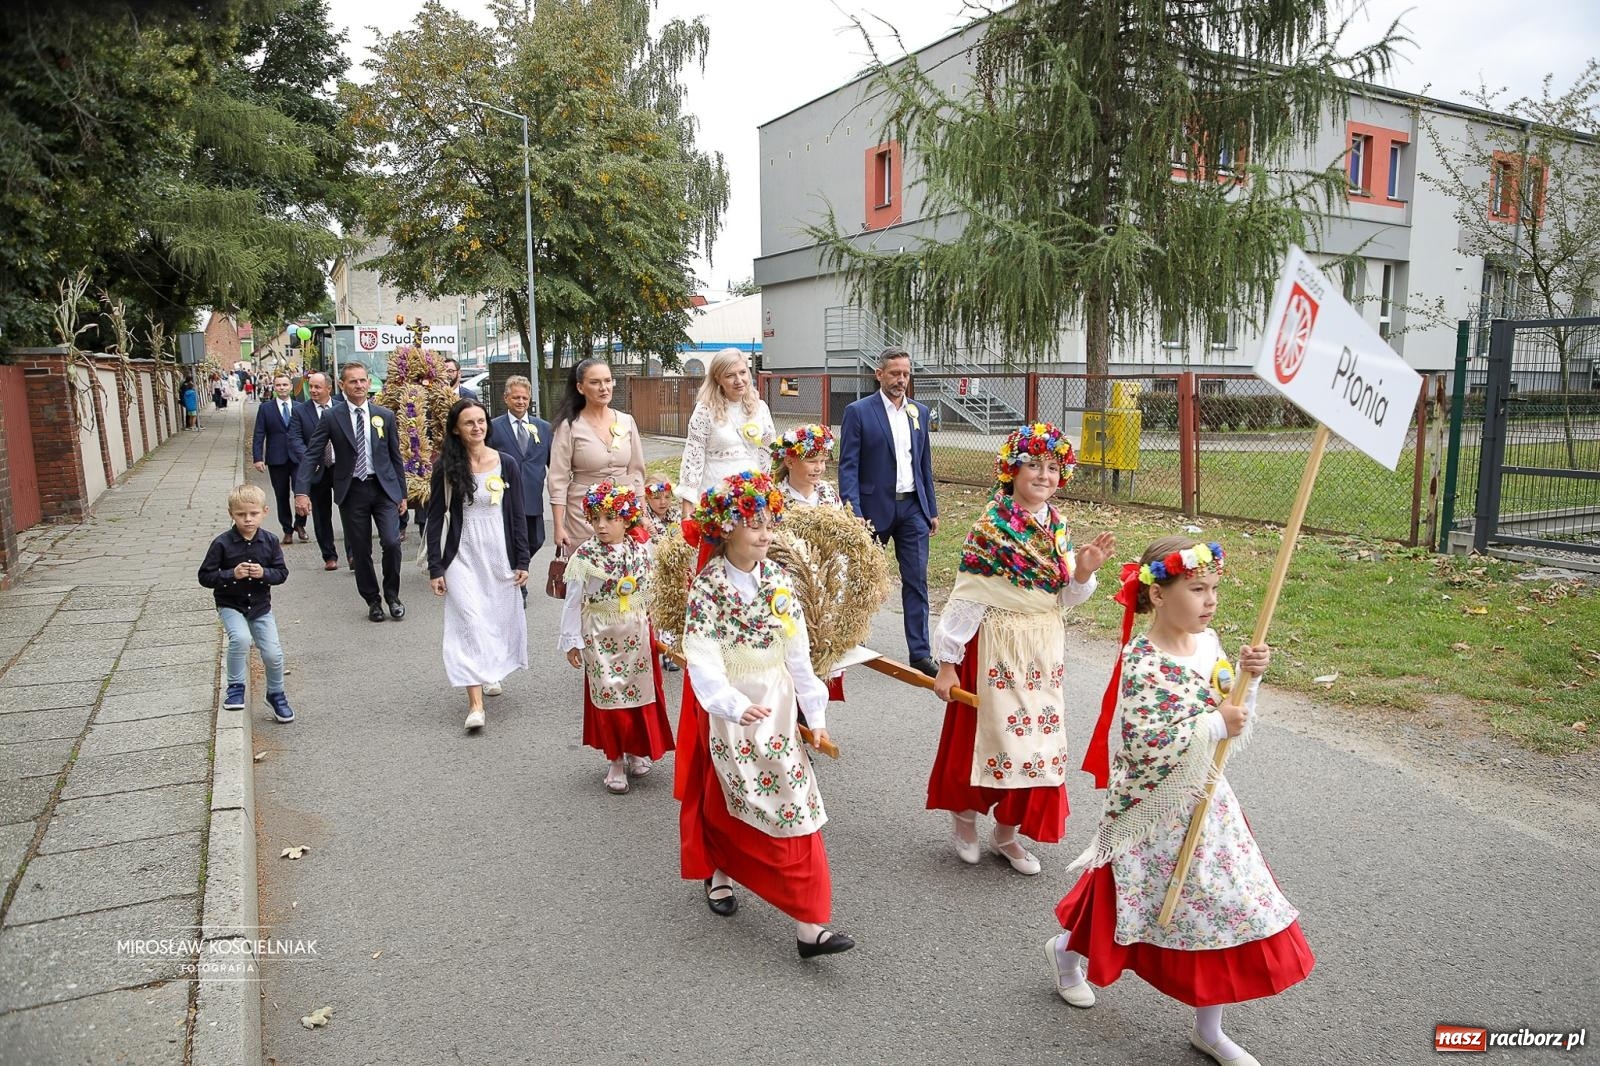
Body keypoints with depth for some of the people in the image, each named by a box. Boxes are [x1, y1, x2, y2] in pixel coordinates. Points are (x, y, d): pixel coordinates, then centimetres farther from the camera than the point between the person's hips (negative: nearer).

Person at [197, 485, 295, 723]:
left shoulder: (270, 542, -5)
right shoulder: (222, 543, -12)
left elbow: (282, 573, 0)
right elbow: (205, 576, -9)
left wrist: (264, 573, -20)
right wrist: (232, 574, -24)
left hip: (260, 607, 3)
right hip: (230, 606, -2)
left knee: (273, 654, -3)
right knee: (241, 638, -30)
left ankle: (276, 694, 24)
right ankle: (235, 687, -6)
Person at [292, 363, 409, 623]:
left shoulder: (385, 415, 4)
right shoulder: (332, 417, -2)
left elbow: (395, 456, 9)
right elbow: (311, 455, -4)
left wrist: (402, 493, 8)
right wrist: (301, 492, -15)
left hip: (383, 487, 0)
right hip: (352, 491, 0)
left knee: (392, 543, -11)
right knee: (360, 551, 7)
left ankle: (392, 594, 11)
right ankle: (372, 600, 24)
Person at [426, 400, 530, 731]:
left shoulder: (506, 463, 0)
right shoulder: (446, 468, -3)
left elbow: (518, 515, 3)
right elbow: (435, 519, 0)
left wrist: (522, 561, 2)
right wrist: (435, 568, -3)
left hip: (500, 554, 2)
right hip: (462, 557, -2)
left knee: (499, 617, 10)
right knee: (469, 622, -9)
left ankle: (489, 672, 38)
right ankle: (475, 704, -11)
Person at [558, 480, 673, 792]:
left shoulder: (641, 551, -3)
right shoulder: (585, 555, -11)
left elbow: (651, 593, 6)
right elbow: (573, 601, -5)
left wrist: (656, 630, 8)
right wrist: (572, 641, -4)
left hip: (637, 634, 3)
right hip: (601, 636, -3)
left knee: (640, 694, 11)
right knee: (608, 696, 3)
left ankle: (636, 752, 31)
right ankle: (614, 760, 17)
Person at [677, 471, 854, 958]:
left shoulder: (778, 579, 0)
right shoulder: (708, 584, -12)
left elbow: (798, 652, 3)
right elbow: (703, 659, -20)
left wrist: (816, 713, 3)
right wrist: (735, 705, -34)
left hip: (777, 706, 3)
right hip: (727, 710, -3)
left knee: (795, 803, 0)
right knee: (723, 800, 11)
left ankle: (809, 924, 9)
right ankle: (718, 872, 42)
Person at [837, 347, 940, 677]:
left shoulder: (919, 411, 10)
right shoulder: (858, 412, -6)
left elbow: (925, 463, 15)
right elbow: (848, 467, -10)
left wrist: (932, 509, 12)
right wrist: (854, 514, -18)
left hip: (912, 507, 4)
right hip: (875, 506, -4)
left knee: (917, 581, 2)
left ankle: (920, 652, 8)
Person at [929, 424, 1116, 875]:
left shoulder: (1057, 527, 5)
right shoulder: (991, 527, -13)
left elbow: (1064, 598, 9)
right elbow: (966, 598, -14)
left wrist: (1084, 571, -10)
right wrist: (947, 663, -13)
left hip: (1046, 647, 6)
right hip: (998, 646, -6)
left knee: (1037, 737, 10)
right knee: (988, 732, 5)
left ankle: (1007, 832, 26)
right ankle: (964, 816, 30)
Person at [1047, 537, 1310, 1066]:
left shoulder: (1209, 643, -1)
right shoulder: (1144, 664, -25)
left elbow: (1235, 722, 7)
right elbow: (1141, 749, -30)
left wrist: (1249, 677, -10)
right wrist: (1213, 725, -27)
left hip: (1205, 803, 7)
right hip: (1156, 815, -7)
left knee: (1222, 909, 11)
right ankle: (1066, 949, 42)